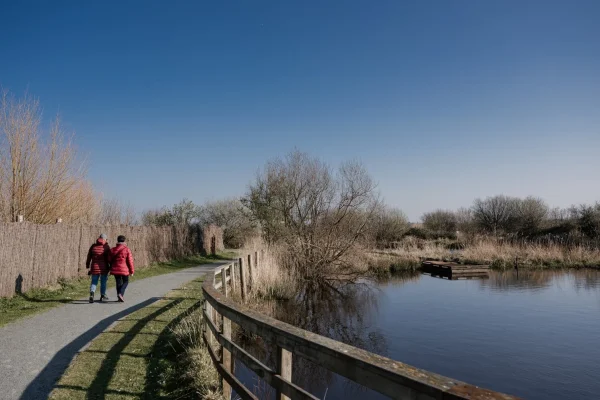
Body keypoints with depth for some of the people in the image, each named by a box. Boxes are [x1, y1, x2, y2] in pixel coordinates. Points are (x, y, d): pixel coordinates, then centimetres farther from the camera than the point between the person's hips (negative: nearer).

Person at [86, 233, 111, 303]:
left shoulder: (93, 246, 3)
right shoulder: (106, 247, -5)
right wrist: (110, 267, 2)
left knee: (94, 282, 9)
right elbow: (109, 258, -6)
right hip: (104, 268, -2)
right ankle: (102, 296, 22)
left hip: (94, 268, 2)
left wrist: (87, 266, 15)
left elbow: (89, 257, 6)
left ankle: (92, 293, -15)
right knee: (103, 282, 12)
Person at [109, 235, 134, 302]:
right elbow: (130, 261, -9)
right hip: (124, 269, -4)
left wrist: (111, 269, 22)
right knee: (125, 282, 13)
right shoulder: (127, 250, -10)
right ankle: (120, 293, -9)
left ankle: (119, 297, 17)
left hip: (115, 269, 4)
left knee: (118, 283, 14)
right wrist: (131, 271, -1)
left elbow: (110, 260, 11)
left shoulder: (112, 250, 4)